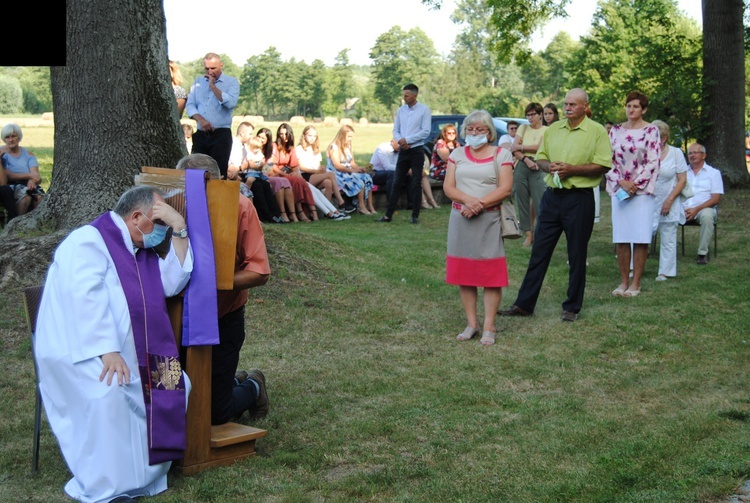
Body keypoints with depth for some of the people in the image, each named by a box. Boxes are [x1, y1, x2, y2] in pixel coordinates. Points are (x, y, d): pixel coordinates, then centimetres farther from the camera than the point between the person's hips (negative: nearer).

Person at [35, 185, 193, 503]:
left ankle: (142, 475, 0)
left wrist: (179, 231, -1)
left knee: (176, 383, -7)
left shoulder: (142, 252, 18)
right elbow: (86, 298, -24)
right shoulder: (88, 241, -10)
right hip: (79, 352, -8)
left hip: (127, 353, 9)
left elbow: (173, 283, 5)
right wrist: (107, 350, -34)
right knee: (109, 391, -34)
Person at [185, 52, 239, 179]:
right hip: (200, 134, 4)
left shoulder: (232, 82, 2)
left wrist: (213, 87, -9)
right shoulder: (198, 81, 16)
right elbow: (190, 105, 10)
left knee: (219, 174, -7)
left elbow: (231, 103, -16)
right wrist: (200, 119, -9)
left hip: (221, 134, -4)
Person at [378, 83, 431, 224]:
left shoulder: (424, 110, -7)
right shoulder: (401, 110, 8)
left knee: (416, 184, 2)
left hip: (416, 151, -4)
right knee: (397, 183, 6)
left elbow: (426, 131, -13)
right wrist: (400, 141, -10)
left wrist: (407, 140, -14)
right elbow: (396, 130, 10)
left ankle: (415, 215, 10)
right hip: (403, 151, 4)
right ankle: (388, 214, 8)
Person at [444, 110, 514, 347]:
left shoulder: (501, 154, 3)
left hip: (489, 219, -3)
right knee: (463, 272, 4)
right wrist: (467, 200, -16)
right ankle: (471, 323, 13)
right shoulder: (457, 154, 13)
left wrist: (479, 204, -17)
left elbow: (505, 188, -7)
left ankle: (489, 327, 0)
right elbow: (448, 187, 3)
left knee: (491, 274, -5)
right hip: (460, 219, 3)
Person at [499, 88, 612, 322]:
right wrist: (549, 166, -6)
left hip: (579, 199, -4)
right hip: (552, 195, 4)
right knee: (539, 251, 5)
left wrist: (572, 169, -17)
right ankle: (524, 303, 10)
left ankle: (572, 307, 16)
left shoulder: (597, 131, -3)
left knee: (577, 256, 4)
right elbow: (540, 157, 17)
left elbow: (603, 165, -9)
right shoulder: (553, 129, 12)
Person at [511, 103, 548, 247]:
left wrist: (521, 147, -3)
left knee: (540, 202, -10)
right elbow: (513, 149, 4)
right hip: (521, 167, 3)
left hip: (538, 168, -3)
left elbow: (540, 147, -10)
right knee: (522, 201, 4)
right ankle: (528, 234, 11)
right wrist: (526, 159, -10)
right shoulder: (523, 128, 14)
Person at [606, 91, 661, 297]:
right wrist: (621, 182, -7)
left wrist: (635, 183, -11)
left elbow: (653, 162, -5)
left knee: (640, 238, -4)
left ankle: (636, 283, 3)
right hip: (619, 190, 3)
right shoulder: (616, 131, 10)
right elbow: (609, 160, 7)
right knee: (620, 238, 3)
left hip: (642, 190, -3)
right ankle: (624, 281, 11)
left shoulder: (651, 130, 0)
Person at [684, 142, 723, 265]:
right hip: (683, 208, 2)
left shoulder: (713, 173, 11)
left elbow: (716, 199, 1)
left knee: (707, 215, -38)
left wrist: (696, 209, -14)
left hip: (704, 208, -2)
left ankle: (703, 253, -26)